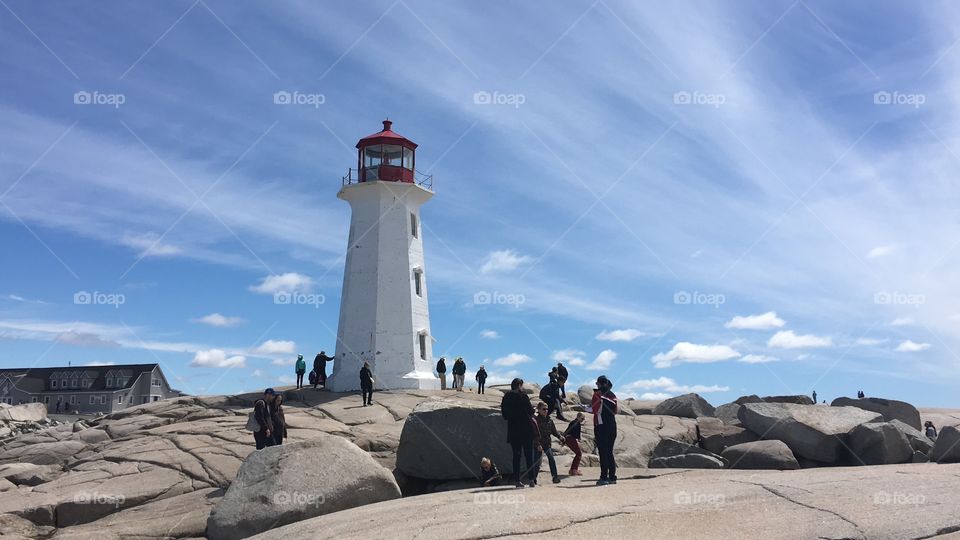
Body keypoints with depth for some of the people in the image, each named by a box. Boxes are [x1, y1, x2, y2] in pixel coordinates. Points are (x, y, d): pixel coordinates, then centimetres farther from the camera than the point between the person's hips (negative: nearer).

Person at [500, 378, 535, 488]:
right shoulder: (523, 396, -10)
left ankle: (518, 480, 4)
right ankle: (531, 479, 0)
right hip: (526, 430, -3)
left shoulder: (506, 398, 4)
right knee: (528, 455, 4)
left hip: (513, 430, 3)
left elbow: (504, 415, 7)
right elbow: (531, 411, -7)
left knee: (516, 455, 8)